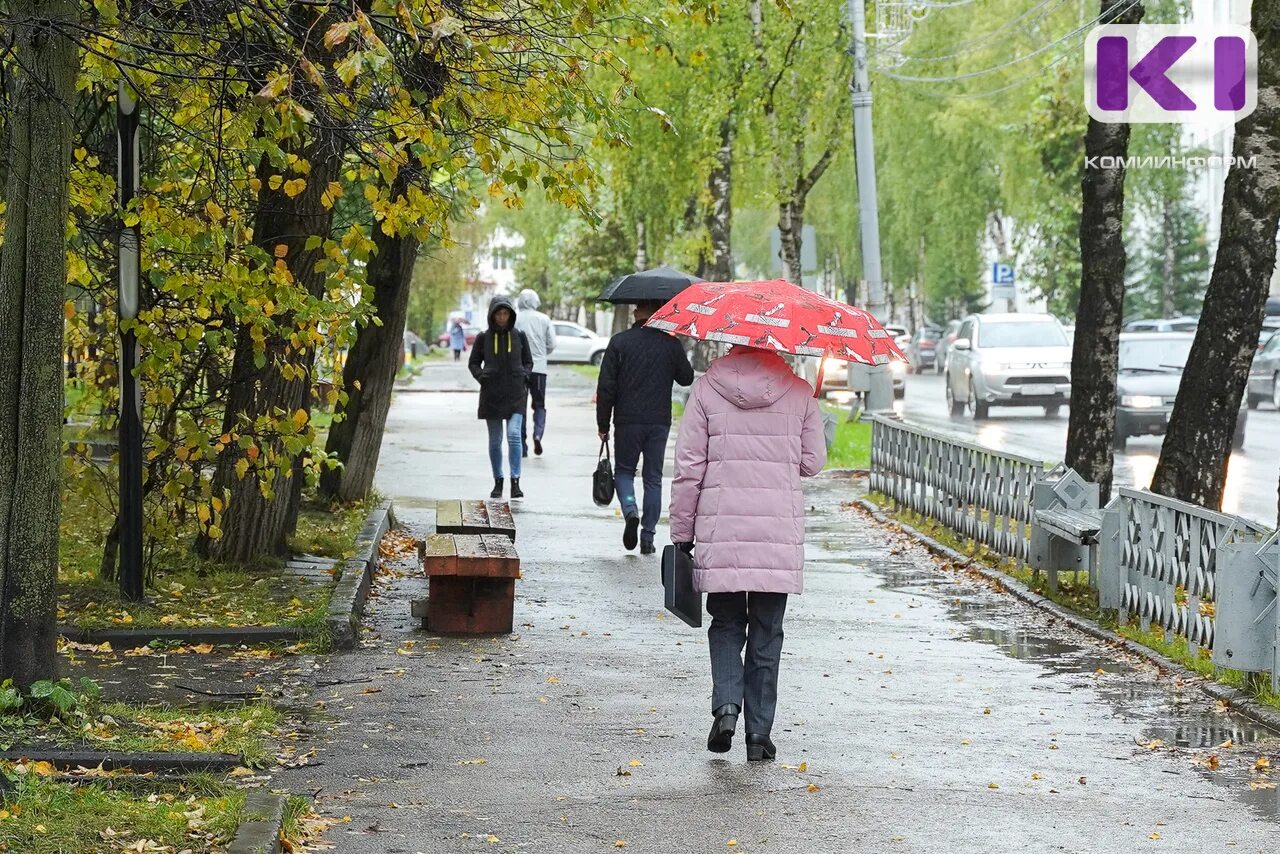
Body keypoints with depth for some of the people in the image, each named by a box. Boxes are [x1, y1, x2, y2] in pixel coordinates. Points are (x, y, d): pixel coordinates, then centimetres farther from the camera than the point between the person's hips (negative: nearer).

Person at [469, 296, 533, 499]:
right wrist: (481, 376, -6)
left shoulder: (519, 336, 4)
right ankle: (498, 482, 18)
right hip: (492, 394, 1)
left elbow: (528, 361, 15)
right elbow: (473, 363, 12)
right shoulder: (483, 338, 3)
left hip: (515, 394, -1)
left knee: (514, 434, -16)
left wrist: (524, 375, -3)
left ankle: (515, 482, -16)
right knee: (495, 440, 7)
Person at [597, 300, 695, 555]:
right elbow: (687, 378, 10)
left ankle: (630, 511, -13)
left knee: (624, 470, 15)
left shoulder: (619, 342, -5)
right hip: (659, 420, 1)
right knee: (653, 478, 10)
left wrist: (603, 424, 3)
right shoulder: (670, 344, -2)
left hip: (627, 420, -1)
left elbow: (606, 388, -5)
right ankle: (648, 537, 8)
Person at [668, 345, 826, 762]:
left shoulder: (706, 388, -2)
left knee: (726, 624, 15)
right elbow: (813, 461, 6)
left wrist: (682, 533, 5)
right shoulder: (798, 392, -1)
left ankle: (726, 705, -6)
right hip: (780, 534, 0)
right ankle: (759, 732, 8)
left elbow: (688, 466, -2)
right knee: (766, 634, 9)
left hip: (719, 532, 0)